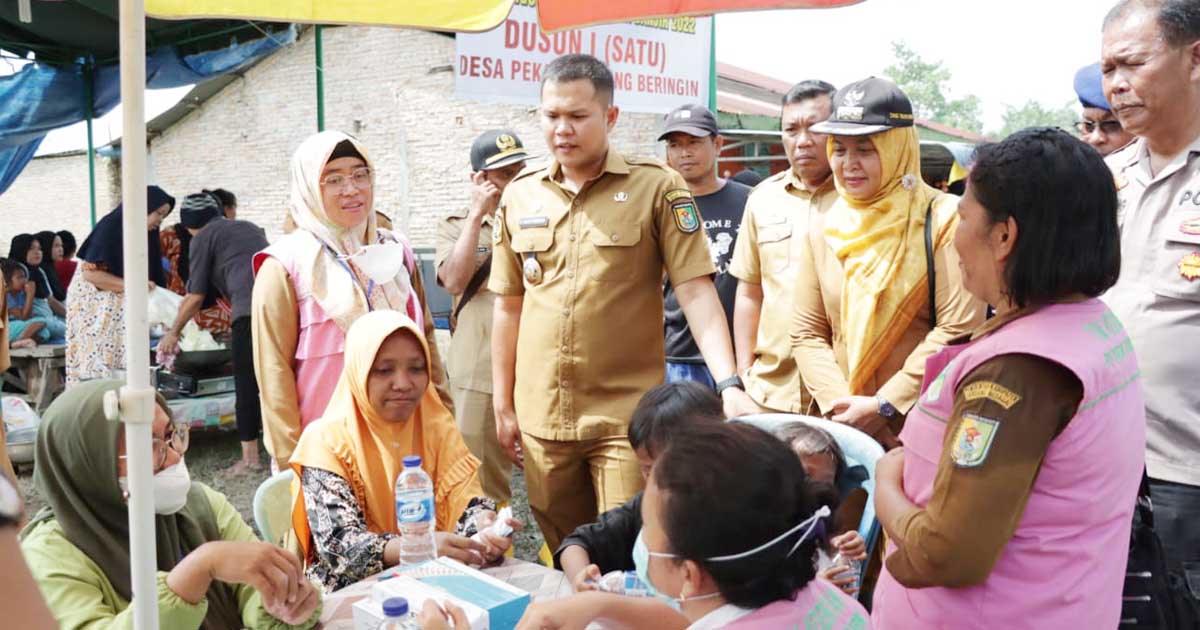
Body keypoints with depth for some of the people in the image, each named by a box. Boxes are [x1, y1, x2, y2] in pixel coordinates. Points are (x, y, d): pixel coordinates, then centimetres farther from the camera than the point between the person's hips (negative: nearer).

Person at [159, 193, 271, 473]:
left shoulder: (204, 237, 12)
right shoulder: (249, 227, 30)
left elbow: (196, 296, 11)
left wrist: (173, 333, 24)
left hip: (251, 307, -6)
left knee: (247, 383, 3)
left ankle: (250, 456, 7)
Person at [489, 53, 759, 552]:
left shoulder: (657, 188, -5)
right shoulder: (519, 195, 7)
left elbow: (695, 291, -9)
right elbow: (509, 305, 12)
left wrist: (728, 384, -21)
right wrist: (502, 404, 13)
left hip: (627, 415, -4)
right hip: (540, 418, 4)